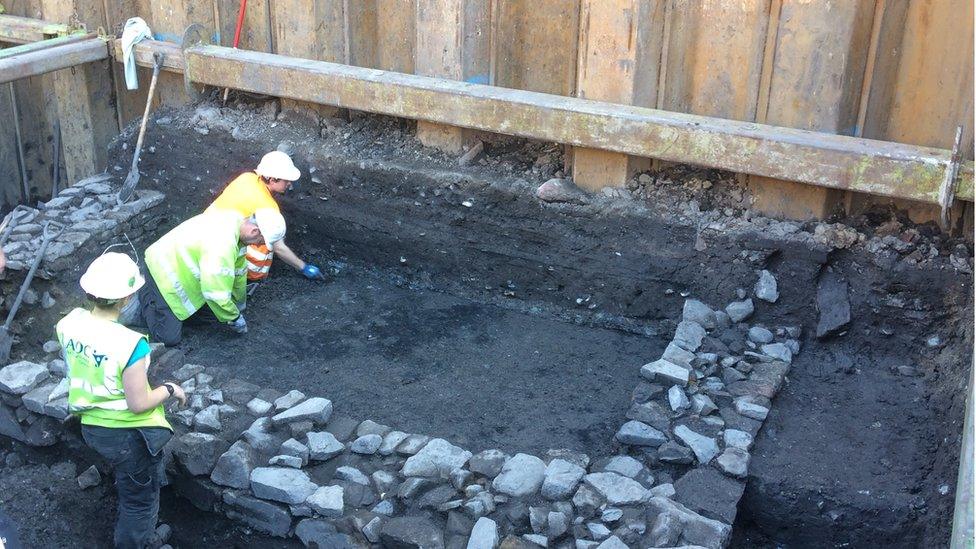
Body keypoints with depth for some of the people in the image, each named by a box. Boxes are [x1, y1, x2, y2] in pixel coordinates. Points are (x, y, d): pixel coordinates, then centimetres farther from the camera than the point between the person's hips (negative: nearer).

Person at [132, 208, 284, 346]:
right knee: (170, 337, -12)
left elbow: (238, 270, 10)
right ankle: (146, 299, 11)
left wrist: (239, 305, 22)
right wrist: (234, 318, -12)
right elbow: (217, 293, -30)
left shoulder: (235, 220, -5)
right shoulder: (222, 245, -36)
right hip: (162, 272, -9)